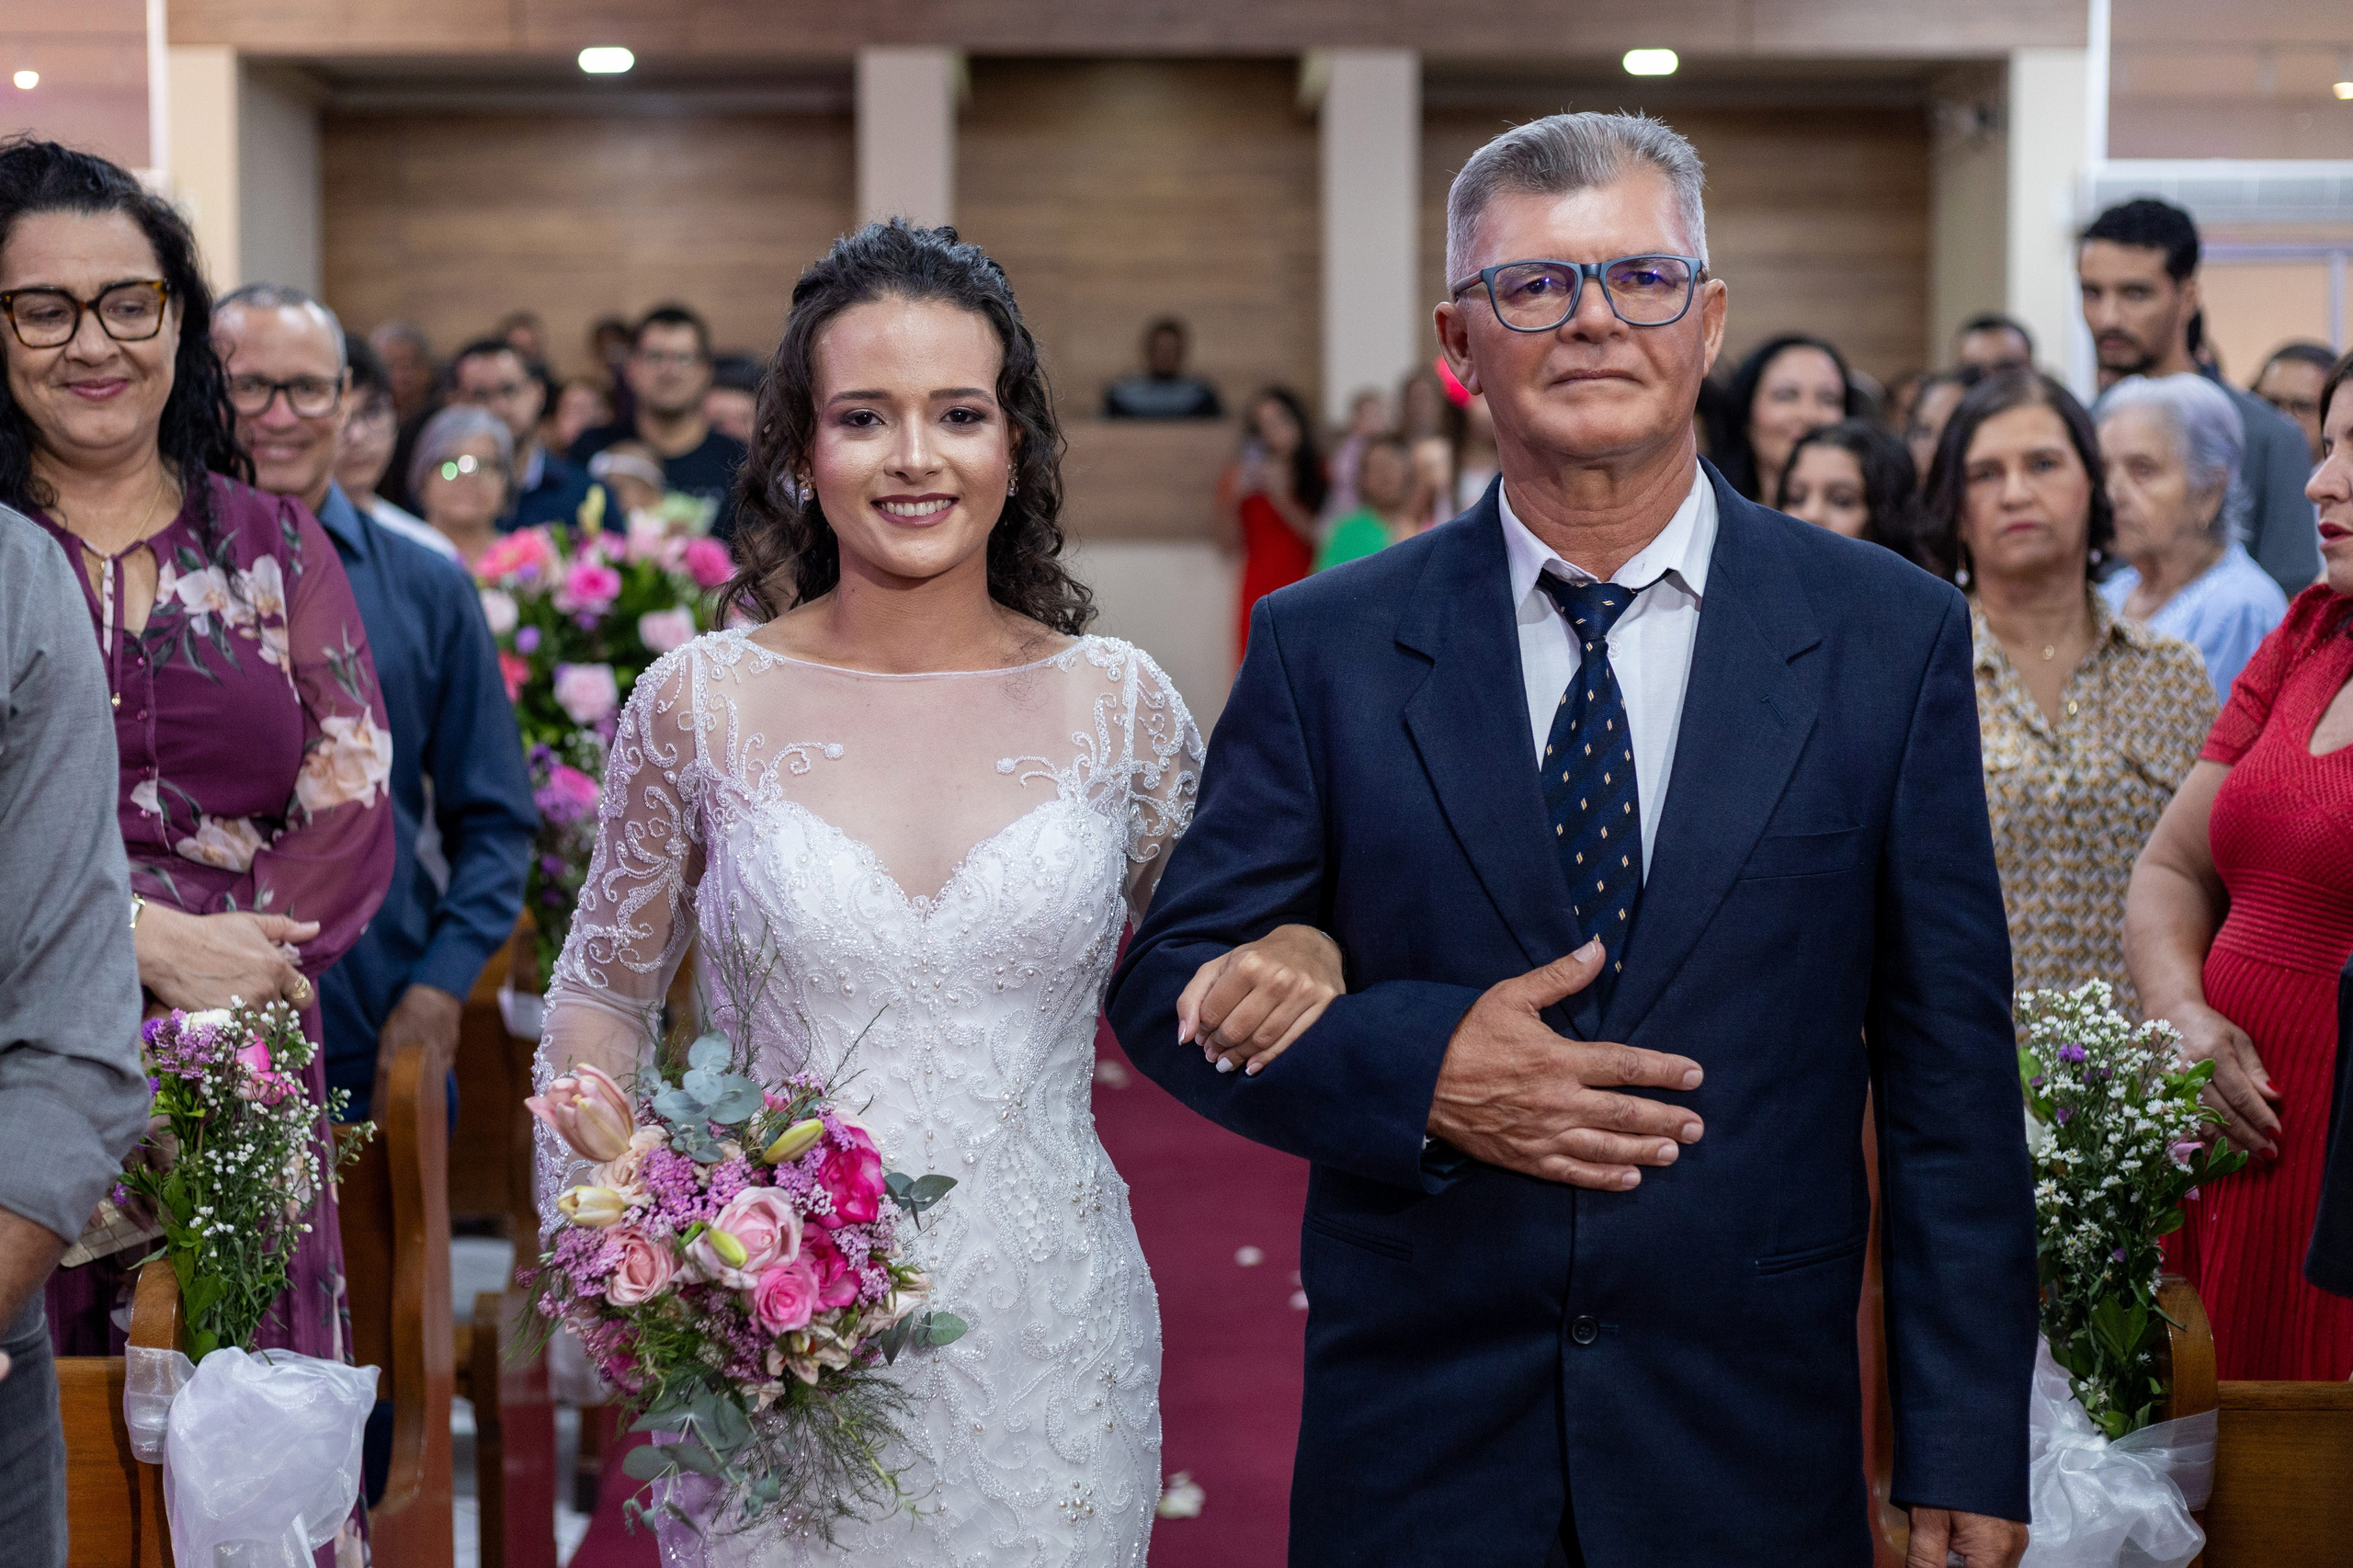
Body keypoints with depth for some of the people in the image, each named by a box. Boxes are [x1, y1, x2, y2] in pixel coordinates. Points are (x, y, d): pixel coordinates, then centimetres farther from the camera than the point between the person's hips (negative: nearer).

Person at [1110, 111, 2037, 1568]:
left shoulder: (1893, 636, -2)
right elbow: (1171, 979, 1)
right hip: (1415, 1446, 0)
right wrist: (1415, 1068, -16)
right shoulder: (1326, 647, -1)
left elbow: (1949, 1073, -1)